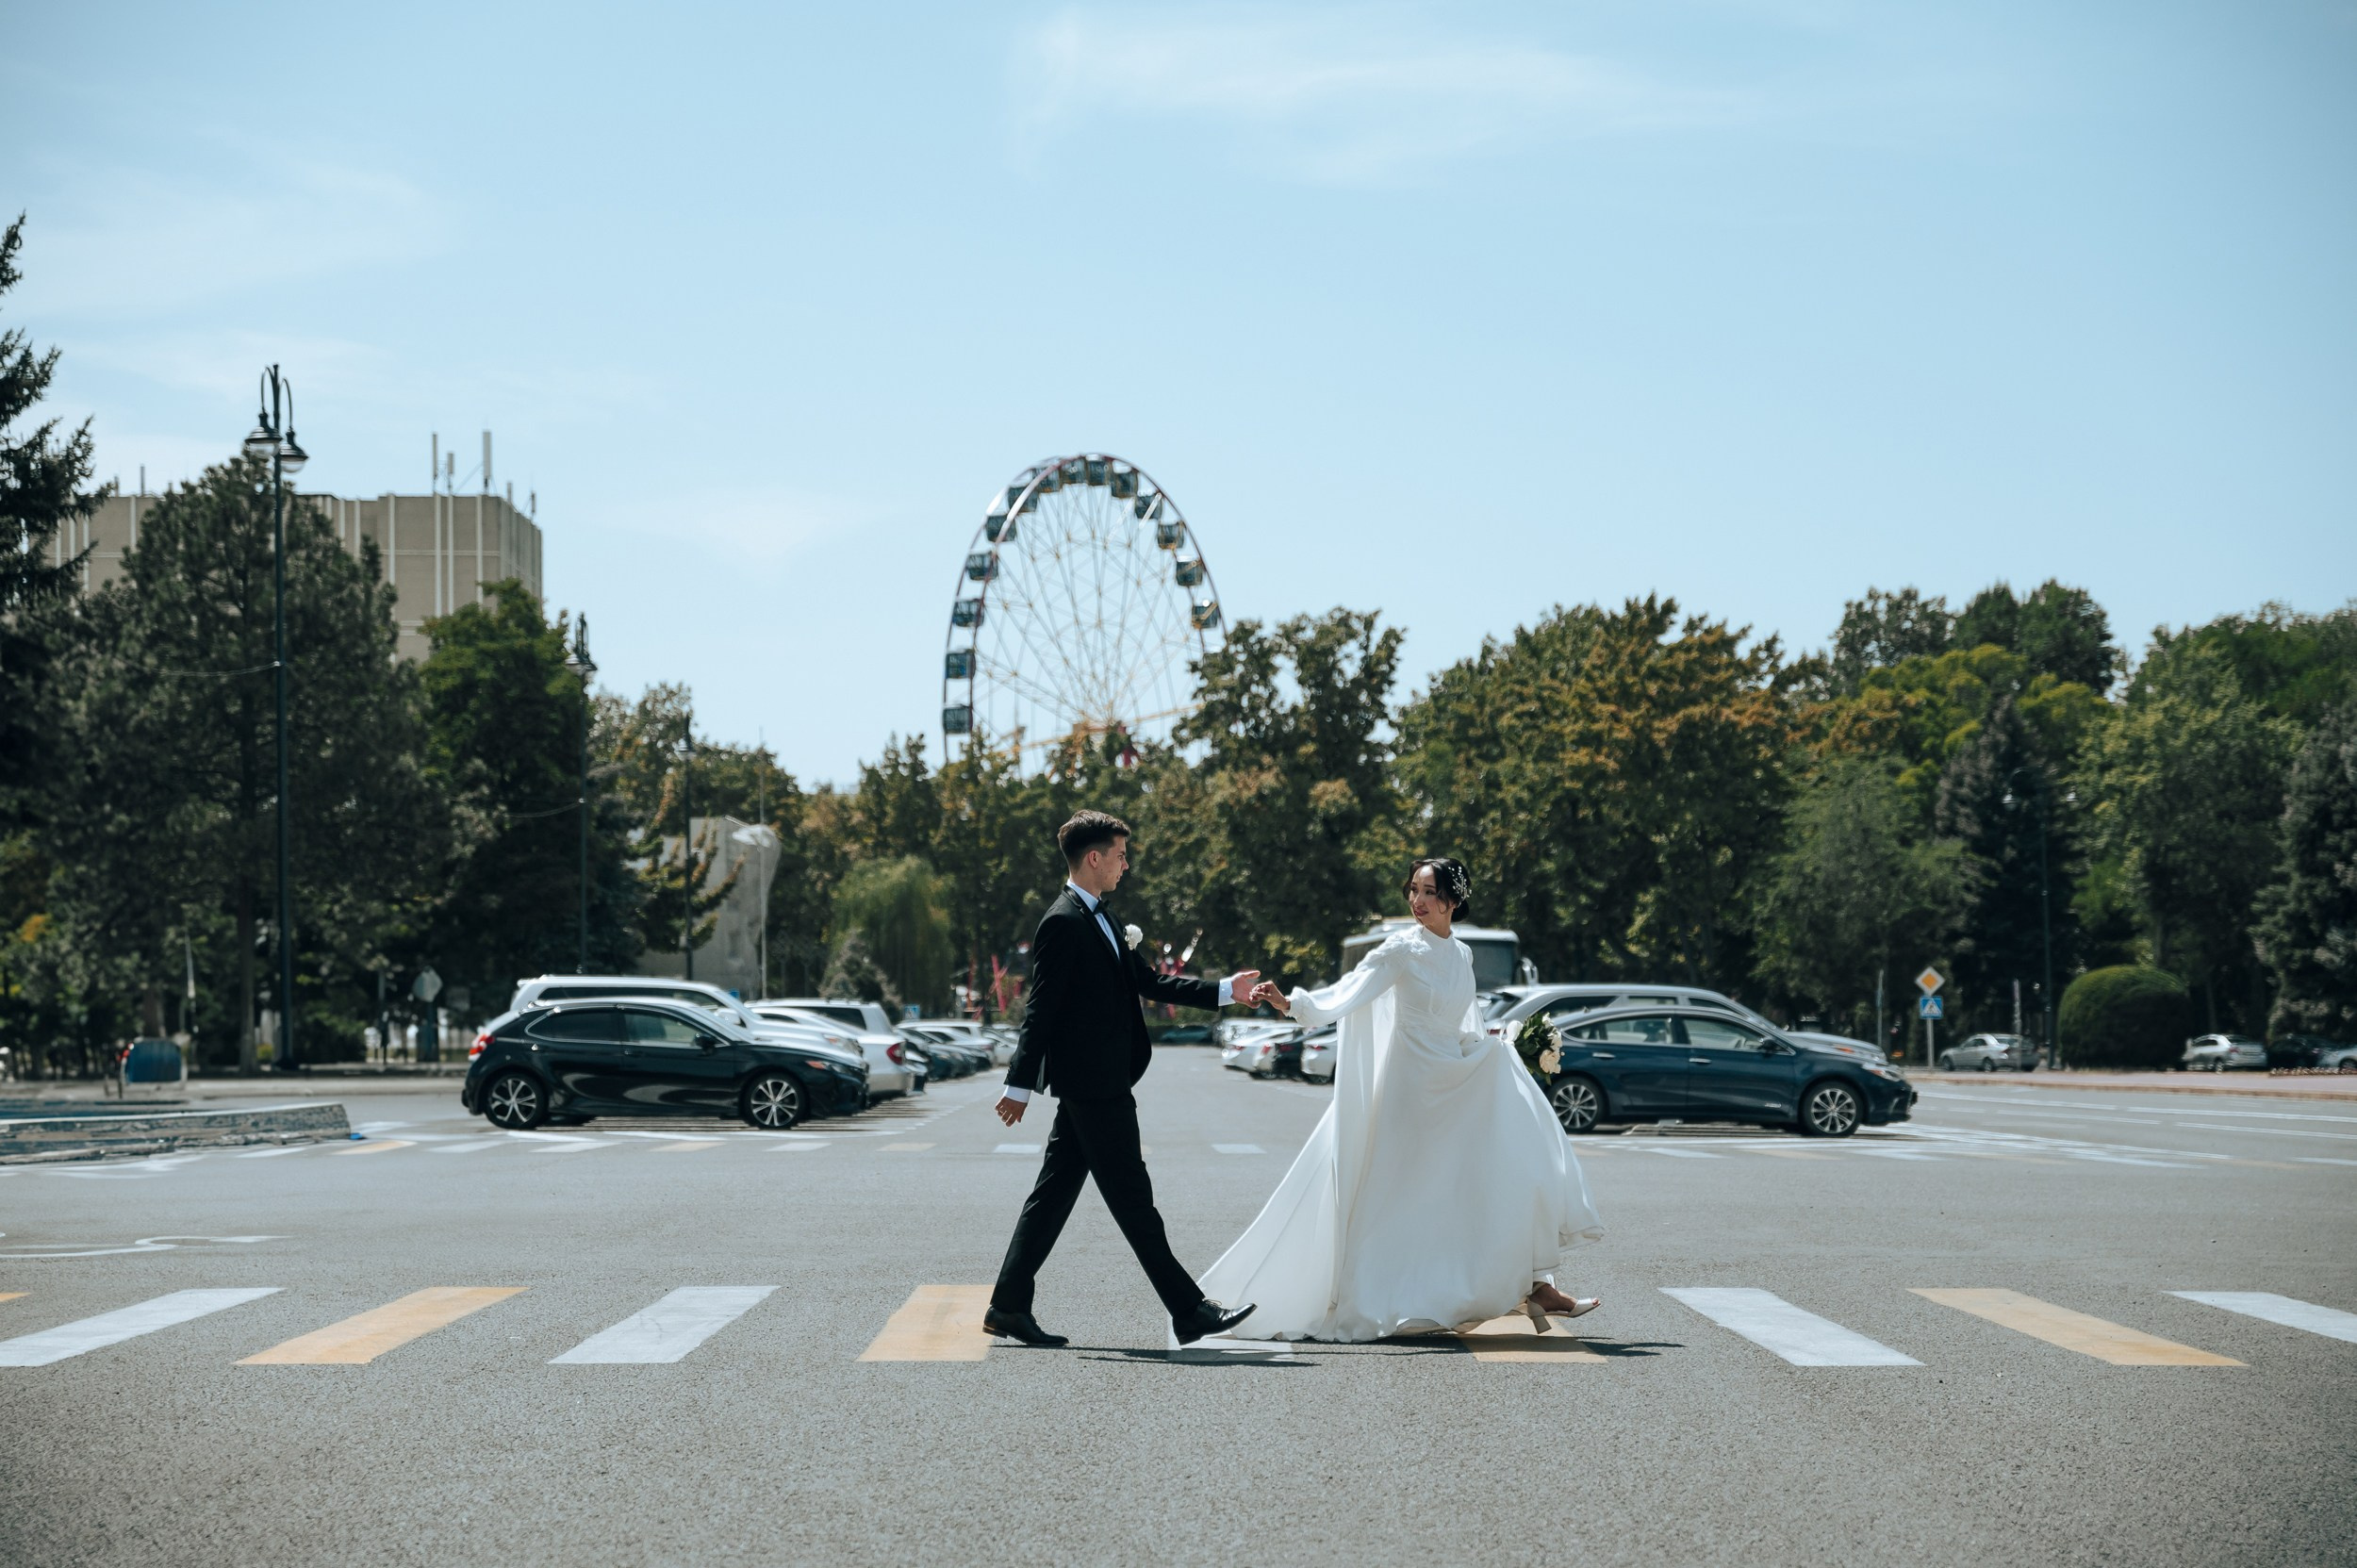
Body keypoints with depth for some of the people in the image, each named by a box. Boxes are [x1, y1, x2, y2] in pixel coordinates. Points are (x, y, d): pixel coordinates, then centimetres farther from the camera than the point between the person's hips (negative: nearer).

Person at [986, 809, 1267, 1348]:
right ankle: (1189, 1311, -1)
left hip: (1100, 1081, 10)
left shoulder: (1103, 920, 17)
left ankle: (1008, 1306, 14)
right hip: (1093, 1083, -10)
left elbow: (1150, 983, 19)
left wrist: (1225, 991, 14)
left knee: (1054, 1193, 10)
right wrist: (1019, 1085, -17)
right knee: (1132, 1198, -4)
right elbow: (1040, 1009, -16)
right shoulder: (1063, 923, -13)